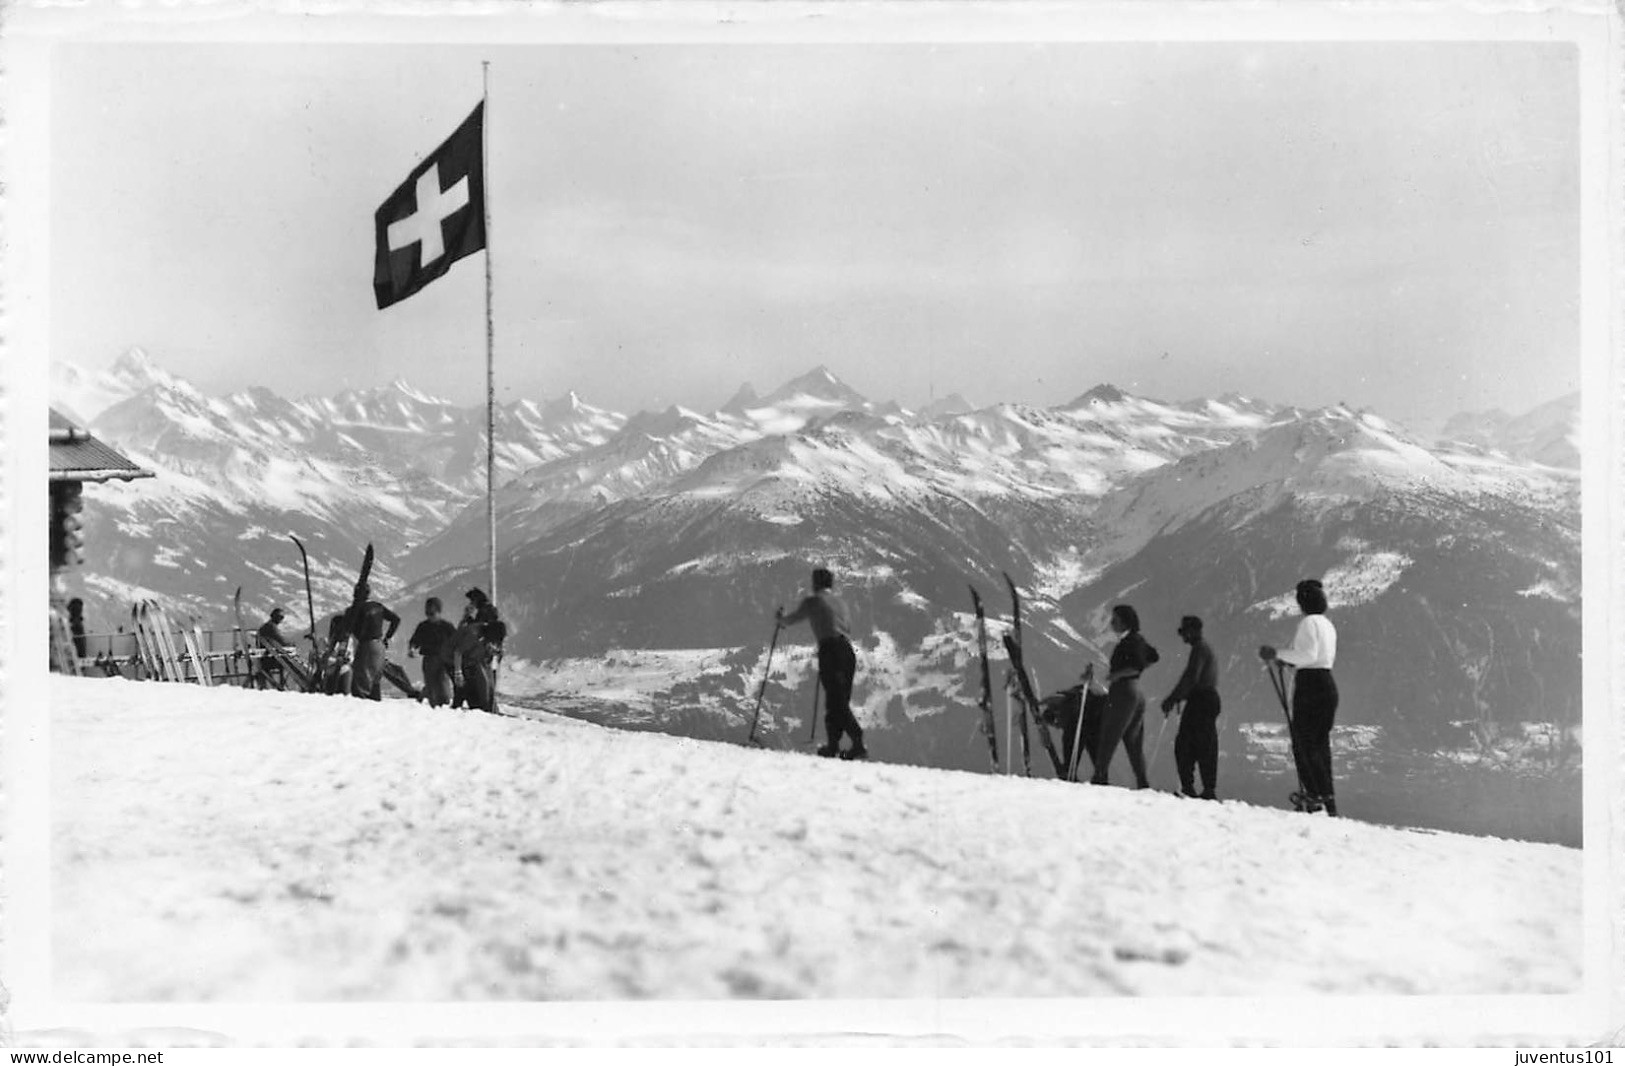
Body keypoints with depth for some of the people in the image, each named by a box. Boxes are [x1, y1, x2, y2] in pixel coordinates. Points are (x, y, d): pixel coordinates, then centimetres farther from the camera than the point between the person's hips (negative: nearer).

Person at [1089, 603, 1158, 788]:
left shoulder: (1128, 641, -13)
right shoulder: (1138, 639, 14)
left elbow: (1138, 666, -23)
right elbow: (1154, 656, 28)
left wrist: (1117, 674, -17)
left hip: (1123, 692, -9)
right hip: (1138, 694, 9)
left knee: (1108, 738, -8)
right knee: (1134, 742, 11)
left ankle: (1099, 778, -12)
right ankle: (1142, 782, 9)